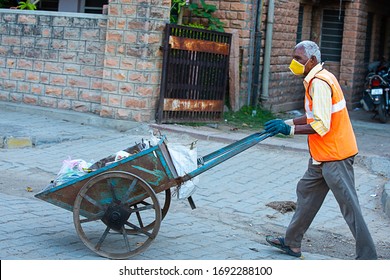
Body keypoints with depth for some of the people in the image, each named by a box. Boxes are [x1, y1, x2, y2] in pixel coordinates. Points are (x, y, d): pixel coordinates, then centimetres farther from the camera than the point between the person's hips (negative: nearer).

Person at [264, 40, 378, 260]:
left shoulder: (319, 83, -19)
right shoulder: (319, 79, 13)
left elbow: (321, 126, -25)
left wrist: (289, 130, -19)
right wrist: (287, 122, 13)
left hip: (335, 155, -11)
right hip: (324, 155, 11)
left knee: (349, 205, -6)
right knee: (307, 192, 19)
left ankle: (368, 257, 0)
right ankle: (292, 242, 31)